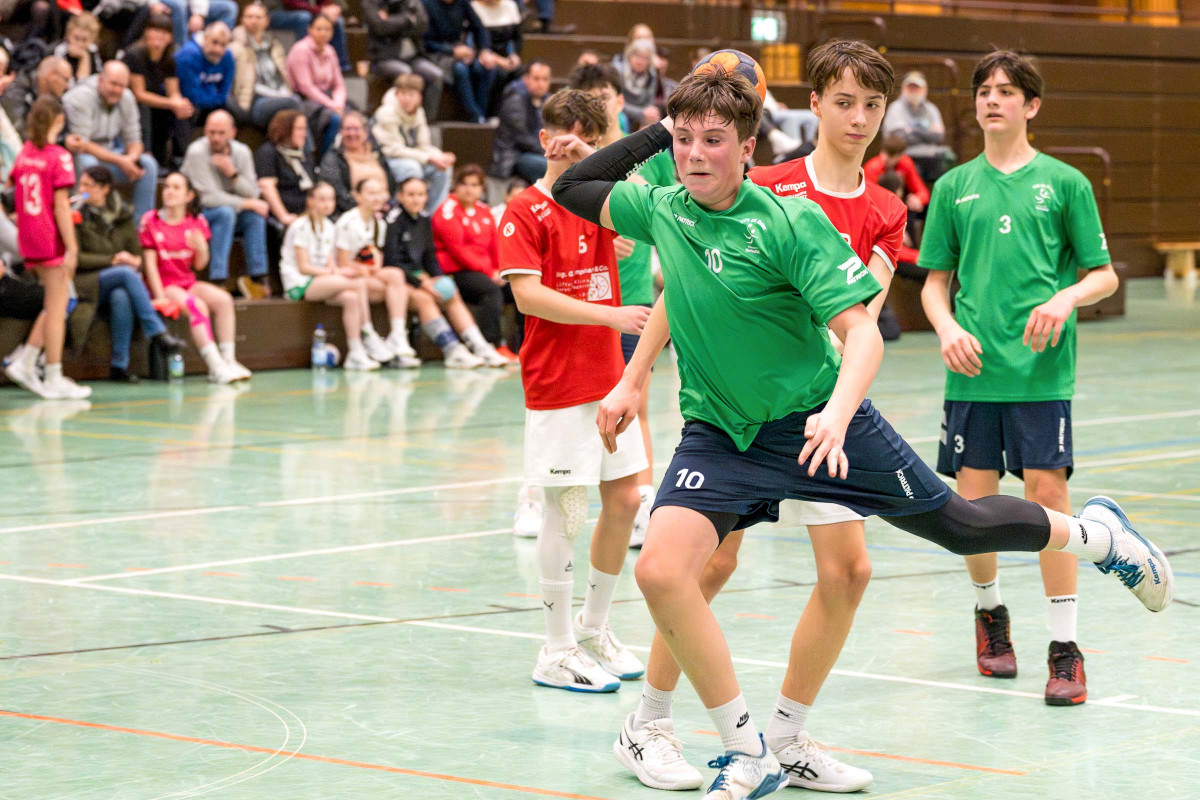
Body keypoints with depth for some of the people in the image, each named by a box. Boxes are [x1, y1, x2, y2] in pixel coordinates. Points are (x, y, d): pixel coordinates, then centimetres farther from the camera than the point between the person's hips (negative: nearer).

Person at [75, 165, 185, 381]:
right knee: (126, 273, -32)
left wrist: (134, 262, -9)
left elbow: (137, 255, 16)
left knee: (121, 297, -35)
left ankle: (119, 365, -33)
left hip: (118, 284, 3)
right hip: (86, 283, -3)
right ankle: (158, 334, -35)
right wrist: (113, 260, -12)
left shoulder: (122, 214, 12)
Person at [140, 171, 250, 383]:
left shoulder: (197, 222, 8)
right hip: (163, 285, -5)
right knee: (198, 306, -30)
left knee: (224, 299, -21)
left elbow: (199, 265, 7)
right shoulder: (150, 221, -3)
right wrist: (160, 296, -17)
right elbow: (150, 264, -7)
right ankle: (215, 366, -33)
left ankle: (228, 361, -21)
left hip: (188, 282, 5)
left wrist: (202, 249, -16)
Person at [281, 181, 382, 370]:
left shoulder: (327, 226, 16)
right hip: (299, 284, -7)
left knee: (351, 298, -27)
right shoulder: (300, 226, -8)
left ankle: (356, 353, -30)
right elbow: (304, 267, -13)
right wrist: (336, 272, -21)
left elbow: (330, 263, 12)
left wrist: (338, 270, -12)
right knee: (359, 283, -27)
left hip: (320, 280, 7)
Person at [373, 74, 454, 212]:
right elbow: (394, 149, -22)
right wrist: (429, 158, -26)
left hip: (410, 157, 8)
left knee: (445, 167, -10)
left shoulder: (419, 113, 3)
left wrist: (441, 156, -18)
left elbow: (424, 146, 5)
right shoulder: (387, 113, -20)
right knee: (412, 167, -35)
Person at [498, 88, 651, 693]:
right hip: (556, 386, -6)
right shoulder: (524, 212, -7)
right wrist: (609, 315, -21)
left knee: (624, 498, 9)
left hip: (609, 378, 7)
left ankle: (594, 627, 25)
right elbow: (528, 295, -17)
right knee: (566, 511, -4)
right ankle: (557, 652, 4)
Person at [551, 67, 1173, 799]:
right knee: (661, 569, -20)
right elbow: (571, 190, 15)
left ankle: (1095, 534, 41)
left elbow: (863, 332, -21)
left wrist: (836, 414, -39)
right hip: (717, 432, 3)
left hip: (814, 419, -3)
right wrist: (651, 135, 2)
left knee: (957, 525, 8)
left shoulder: (790, 222, -18)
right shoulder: (662, 211, -4)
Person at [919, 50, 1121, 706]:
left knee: (1047, 493, -8)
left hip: (1041, 371, -2)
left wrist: (1067, 299, -13)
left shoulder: (1065, 183, 3)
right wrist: (947, 327, -6)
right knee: (973, 498, 4)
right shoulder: (954, 187, 10)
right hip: (972, 371, 2)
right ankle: (989, 612, 30)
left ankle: (1065, 647, -3)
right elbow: (935, 281, 14)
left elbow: (1104, 275, 6)